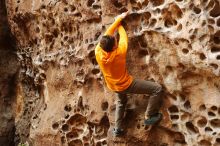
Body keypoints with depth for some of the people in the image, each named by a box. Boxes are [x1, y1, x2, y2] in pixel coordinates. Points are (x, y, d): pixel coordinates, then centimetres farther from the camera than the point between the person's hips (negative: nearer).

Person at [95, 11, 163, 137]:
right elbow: (123, 36, -14)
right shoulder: (120, 52, -33)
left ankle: (118, 129, 38)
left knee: (121, 101, 37)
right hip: (126, 84, -6)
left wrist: (119, 19, -3)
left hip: (113, 85, 6)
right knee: (157, 89, -2)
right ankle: (149, 117, 8)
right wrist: (120, 24, 6)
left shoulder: (98, 52, -23)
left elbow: (107, 34, -10)